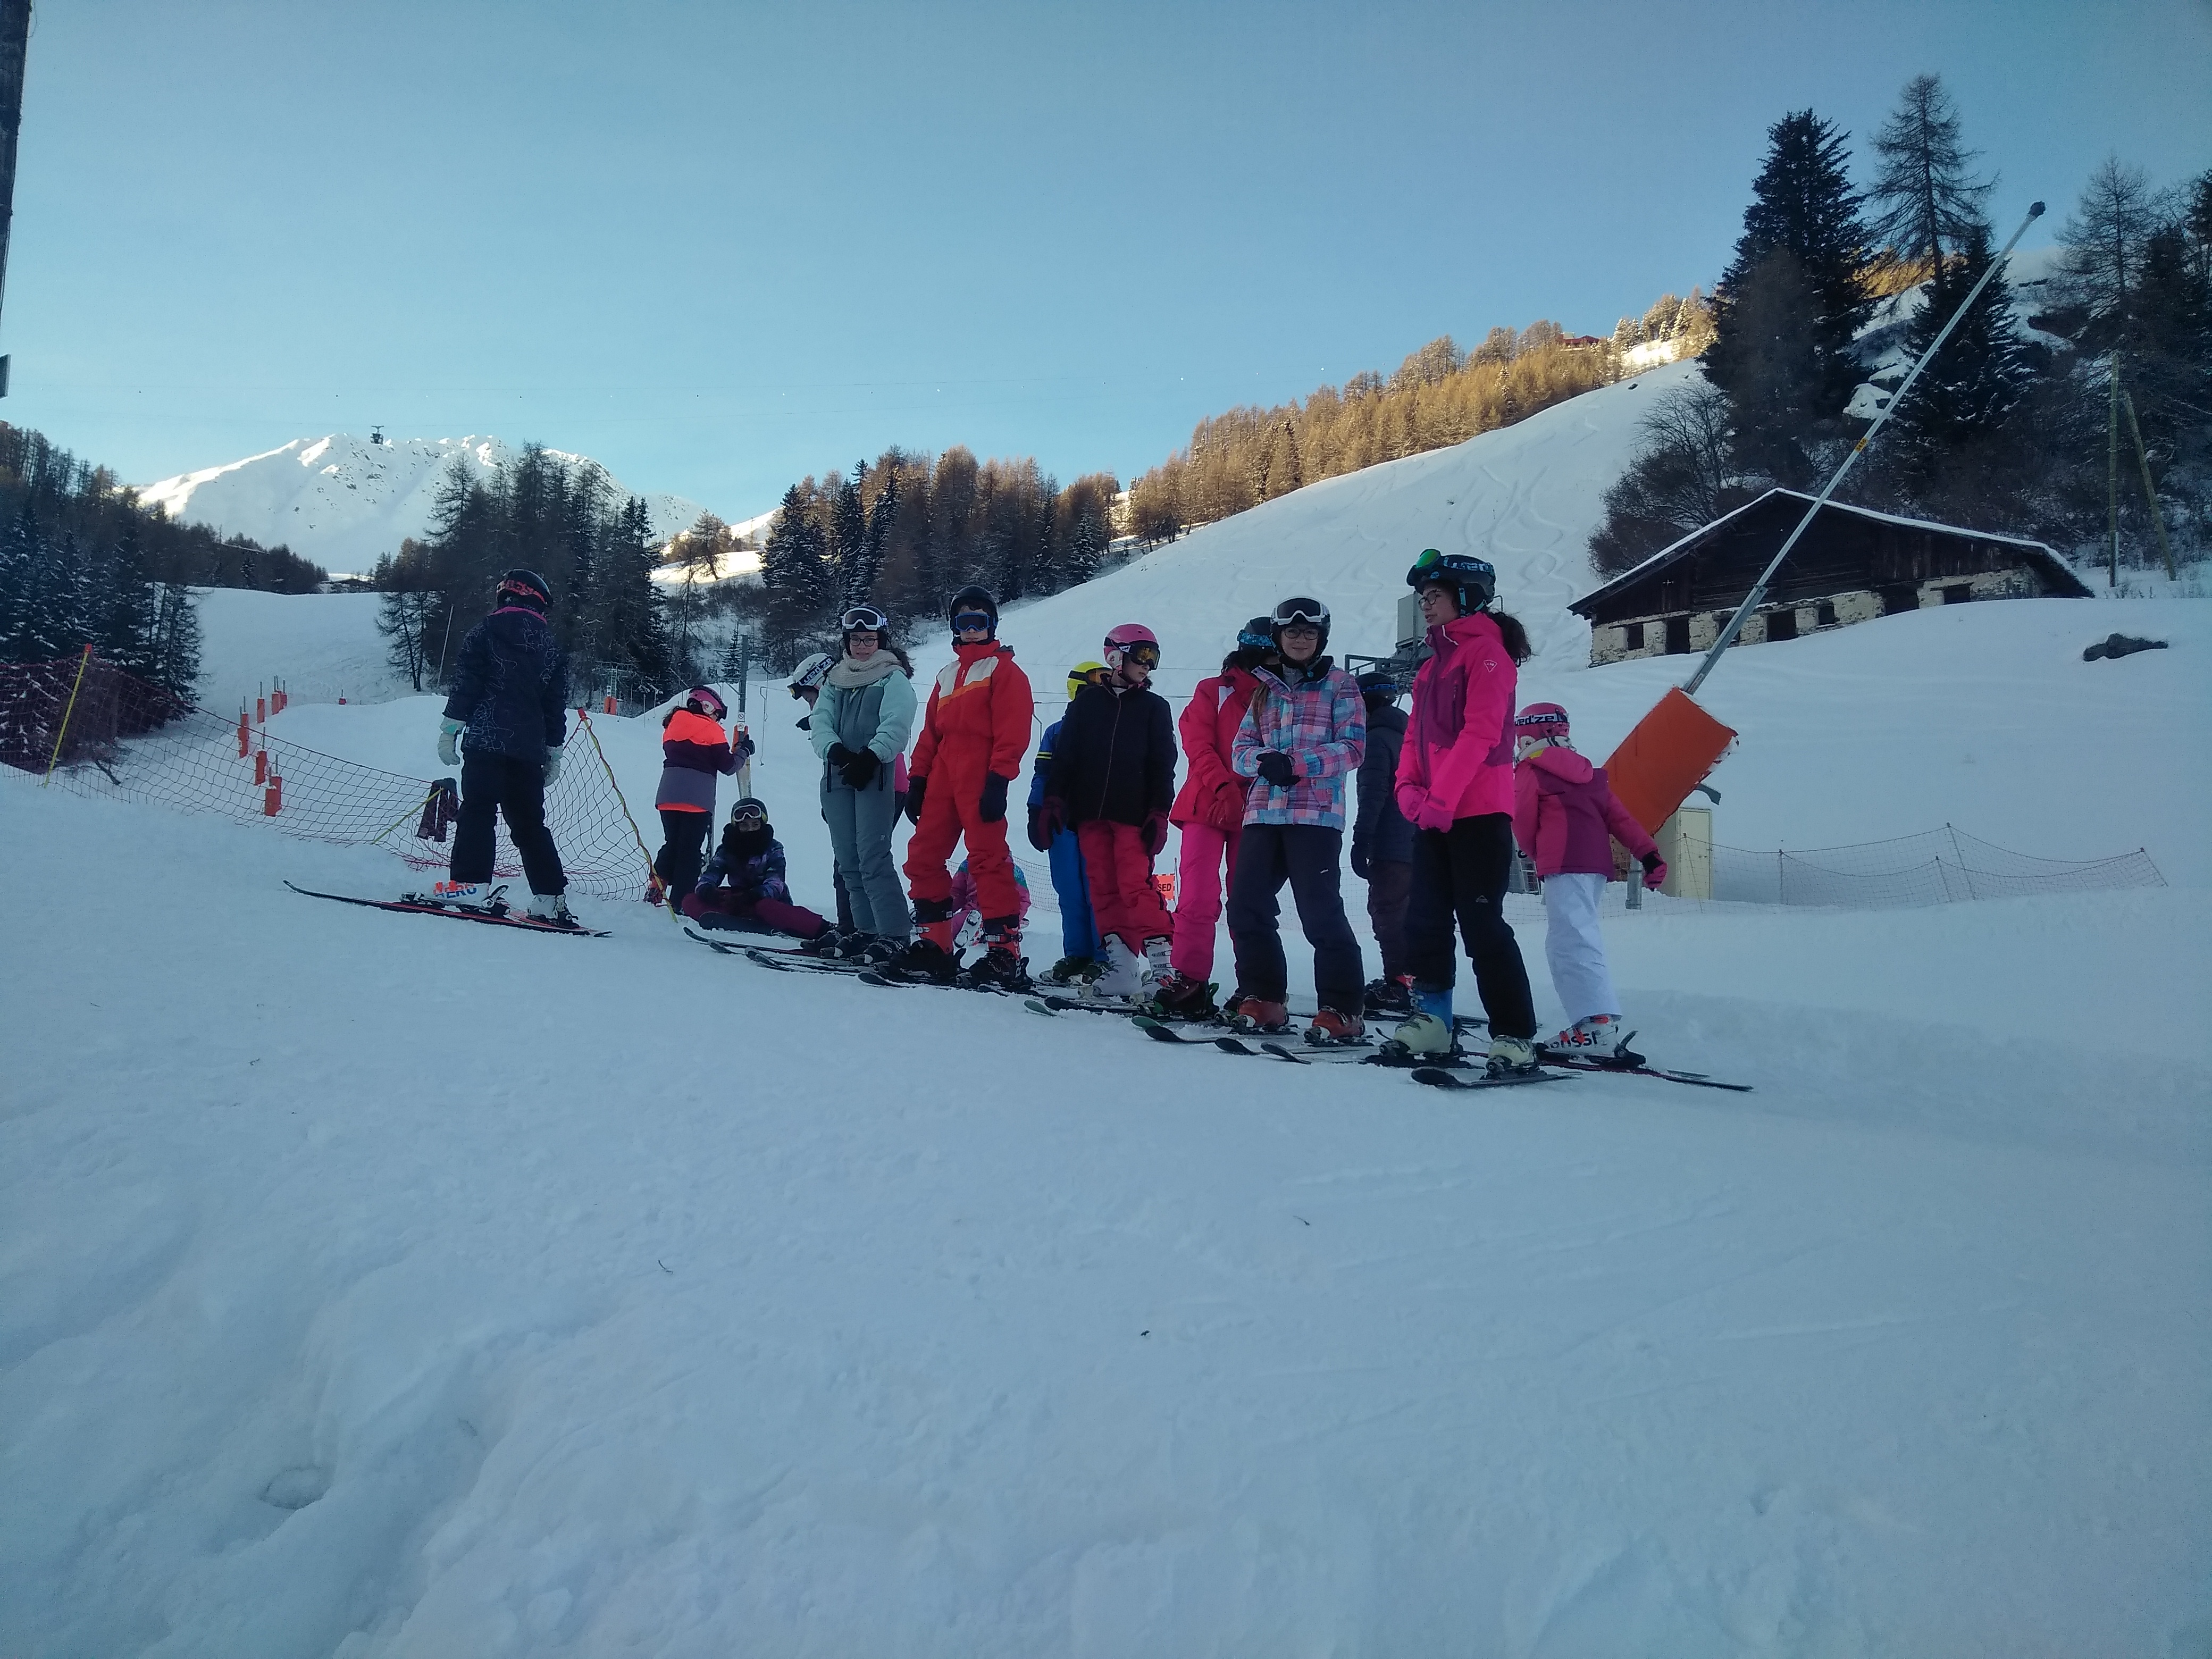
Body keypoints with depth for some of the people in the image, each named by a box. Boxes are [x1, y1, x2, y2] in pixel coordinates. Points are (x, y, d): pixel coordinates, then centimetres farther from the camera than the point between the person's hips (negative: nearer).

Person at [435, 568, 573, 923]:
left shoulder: (486, 631, 3)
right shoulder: (550, 644, 16)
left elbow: (466, 683, -4)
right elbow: (556, 704, 17)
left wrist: (449, 730, -2)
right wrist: (554, 752, 22)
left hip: (487, 741, -5)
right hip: (530, 749, 5)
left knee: (478, 811, -6)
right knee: (529, 822, 8)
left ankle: (471, 883, -18)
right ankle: (552, 897, 5)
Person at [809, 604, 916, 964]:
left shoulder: (894, 678, 3)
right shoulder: (834, 680, 19)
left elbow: (896, 725, -12)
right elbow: (821, 722, 6)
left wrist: (870, 756, -27)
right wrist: (835, 750, -15)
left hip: (875, 775, -6)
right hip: (836, 776, 6)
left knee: (873, 857, -14)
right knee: (848, 860, 5)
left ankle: (895, 935, -14)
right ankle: (865, 930, 11)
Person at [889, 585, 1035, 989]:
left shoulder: (1003, 671, 3)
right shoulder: (947, 675, 24)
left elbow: (1012, 732, -8)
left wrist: (998, 781, -17)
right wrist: (917, 778, 13)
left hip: (980, 779, -8)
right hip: (943, 778, 8)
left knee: (989, 860, -11)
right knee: (923, 857, 5)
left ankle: (1005, 953, -10)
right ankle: (933, 945, 12)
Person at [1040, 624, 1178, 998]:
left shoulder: (1154, 707, 9)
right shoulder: (1086, 703, 10)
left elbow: (1163, 766, 5)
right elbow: (1064, 757, 9)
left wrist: (1158, 815, -3)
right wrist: (1055, 802, 1)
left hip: (1134, 815, -2)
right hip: (1091, 813, 2)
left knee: (1136, 886, -12)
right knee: (1104, 889, 2)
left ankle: (1160, 963, -10)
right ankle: (1121, 965, 5)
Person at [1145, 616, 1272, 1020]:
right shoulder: (1213, 692, 6)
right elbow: (1198, 744, -3)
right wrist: (1225, 787, -17)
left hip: (1254, 815, 2)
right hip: (1207, 806, -2)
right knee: (1199, 898, -11)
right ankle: (1187, 982, -6)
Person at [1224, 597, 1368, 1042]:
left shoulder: (1339, 685, 6)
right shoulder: (1265, 689, 19)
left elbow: (1352, 748, -4)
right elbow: (1241, 750, 13)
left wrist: (1295, 763, -17)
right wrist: (1264, 761, -11)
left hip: (1316, 814, -5)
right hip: (1264, 813, 5)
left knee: (1320, 913, -10)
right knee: (1246, 907, 1)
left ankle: (1341, 1010, -2)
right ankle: (1264, 1000, 13)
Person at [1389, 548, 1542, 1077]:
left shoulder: (1487, 651, -6)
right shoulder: (1434, 662, 20)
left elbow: (1480, 733, -16)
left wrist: (1442, 797, -22)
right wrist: (1409, 788, 0)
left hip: (1478, 814, -9)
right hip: (1433, 816, 9)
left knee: (1481, 924, -9)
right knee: (1425, 920, 9)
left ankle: (1515, 1038, -4)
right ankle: (1432, 1024, 18)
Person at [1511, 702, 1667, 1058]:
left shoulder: (1530, 771, 3)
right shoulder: (1586, 771, 24)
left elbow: (1523, 826, 2)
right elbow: (1618, 816, 16)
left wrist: (1539, 855, 21)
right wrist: (1648, 853, 9)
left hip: (1565, 866, -8)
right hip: (1597, 865, 9)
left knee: (1571, 944, -14)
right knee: (1566, 943, 13)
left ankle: (1601, 1025, -27)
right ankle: (1590, 1024, 8)